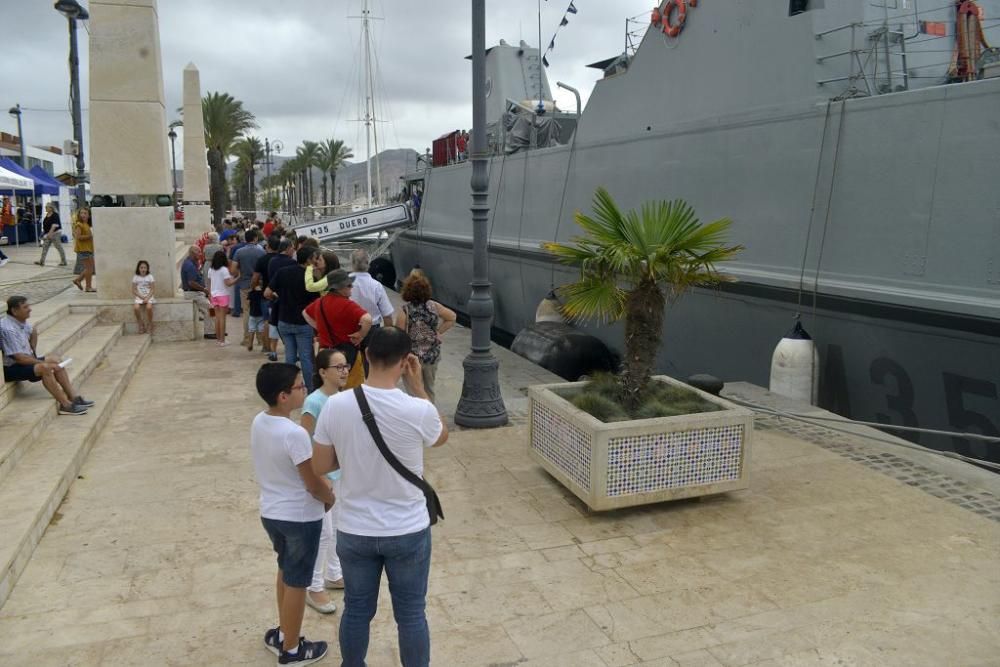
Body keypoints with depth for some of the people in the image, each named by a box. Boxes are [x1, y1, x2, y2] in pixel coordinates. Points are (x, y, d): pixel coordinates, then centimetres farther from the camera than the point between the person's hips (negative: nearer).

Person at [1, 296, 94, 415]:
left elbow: (33, 332, 26)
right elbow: (19, 358, -27)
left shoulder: (20, 321, 1)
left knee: (56, 359, 5)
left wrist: (33, 352, 15)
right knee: (44, 368, -30)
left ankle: (73, 397, 0)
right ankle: (65, 405, -26)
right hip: (10, 369, -10)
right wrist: (45, 363, -22)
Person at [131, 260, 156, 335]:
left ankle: (150, 325, -12)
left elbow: (152, 289, -1)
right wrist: (142, 297, -11)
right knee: (136, 308, -29)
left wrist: (147, 298, -15)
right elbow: (134, 290, 2)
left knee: (149, 307, -32)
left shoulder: (150, 276, 2)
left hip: (149, 296, -1)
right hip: (139, 297, 1)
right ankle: (141, 324, -8)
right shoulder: (135, 277, 4)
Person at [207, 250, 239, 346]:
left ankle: (218, 338, 15)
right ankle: (222, 340, -1)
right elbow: (228, 283, -18)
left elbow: (209, 284, 11)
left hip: (214, 295, 6)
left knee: (217, 317, 11)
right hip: (223, 295, -6)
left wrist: (210, 294, 19)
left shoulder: (211, 270, 7)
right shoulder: (224, 269, -12)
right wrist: (237, 278, -11)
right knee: (222, 318, -2)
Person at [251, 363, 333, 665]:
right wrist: (333, 499, -1)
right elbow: (313, 484, -22)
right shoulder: (294, 433, -29)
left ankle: (282, 633, 42)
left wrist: (320, 484, 10)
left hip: (270, 512, 8)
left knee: (285, 571, 26)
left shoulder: (258, 422, -4)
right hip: (300, 517, -7)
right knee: (296, 583, 11)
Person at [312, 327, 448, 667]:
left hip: (354, 531, 2)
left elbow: (320, 467, -4)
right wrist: (418, 384, 0)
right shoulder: (418, 410, -21)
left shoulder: (335, 405, -15)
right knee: (411, 614, 17)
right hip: (408, 531, -2)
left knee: (356, 611, 22)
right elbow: (442, 436, 3)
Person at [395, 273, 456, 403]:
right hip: (432, 355, 4)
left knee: (414, 393, 2)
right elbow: (452, 318, 6)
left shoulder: (405, 310, -15)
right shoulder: (433, 306, -4)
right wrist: (438, 331, 5)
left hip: (412, 357, -4)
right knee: (429, 390, 20)